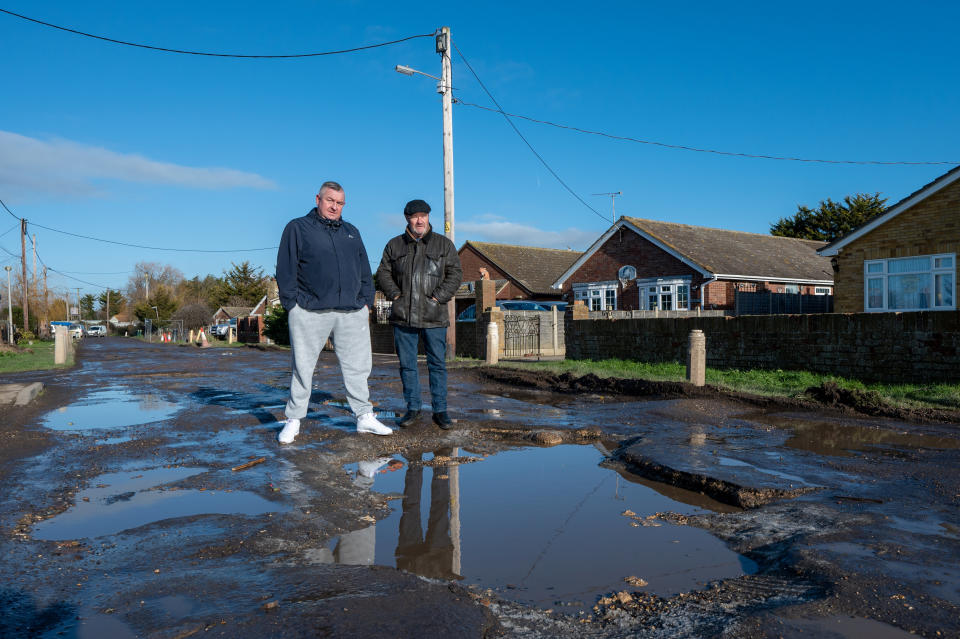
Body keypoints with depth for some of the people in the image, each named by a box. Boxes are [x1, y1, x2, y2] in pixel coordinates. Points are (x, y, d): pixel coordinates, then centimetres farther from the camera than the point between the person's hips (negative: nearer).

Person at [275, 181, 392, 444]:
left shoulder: (352, 232, 20)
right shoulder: (298, 228, 6)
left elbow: (365, 271, 21)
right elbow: (285, 270, 1)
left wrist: (366, 301, 11)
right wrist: (292, 304, -6)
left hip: (352, 313, 4)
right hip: (310, 312, -4)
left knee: (358, 365, 6)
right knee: (303, 368, 4)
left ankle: (364, 416, 17)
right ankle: (293, 421, 16)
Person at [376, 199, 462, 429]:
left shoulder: (444, 244, 6)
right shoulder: (394, 245, 11)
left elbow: (455, 274, 3)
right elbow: (383, 273, 13)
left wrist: (438, 297, -8)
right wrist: (395, 294, -1)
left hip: (434, 316, -2)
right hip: (403, 316, 2)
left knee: (437, 364, 1)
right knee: (407, 364, 6)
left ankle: (440, 410, 10)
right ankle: (413, 408, 18)